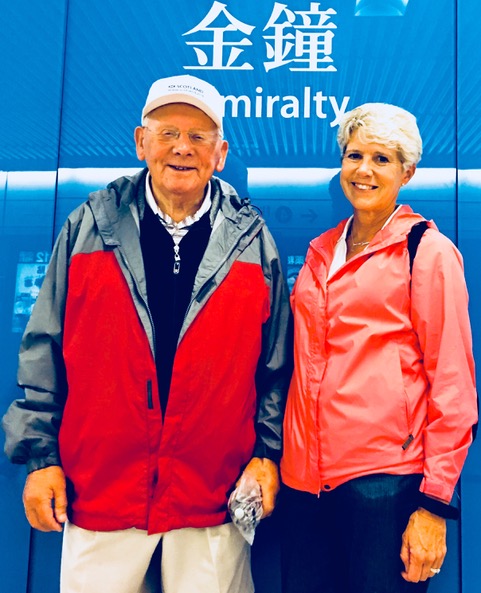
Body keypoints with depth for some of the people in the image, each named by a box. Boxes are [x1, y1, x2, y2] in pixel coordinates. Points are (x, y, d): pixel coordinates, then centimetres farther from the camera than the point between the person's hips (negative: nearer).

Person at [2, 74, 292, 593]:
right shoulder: (89, 227, 2)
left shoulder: (251, 241, 3)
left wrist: (267, 452, 2)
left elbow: (276, 364, 7)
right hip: (97, 494, 1)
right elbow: (43, 351, 4)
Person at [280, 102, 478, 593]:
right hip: (306, 478, 5)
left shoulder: (427, 252, -4)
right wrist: (272, 458, 13)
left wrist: (434, 502, -10)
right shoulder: (321, 252, 12)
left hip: (385, 479, -5)